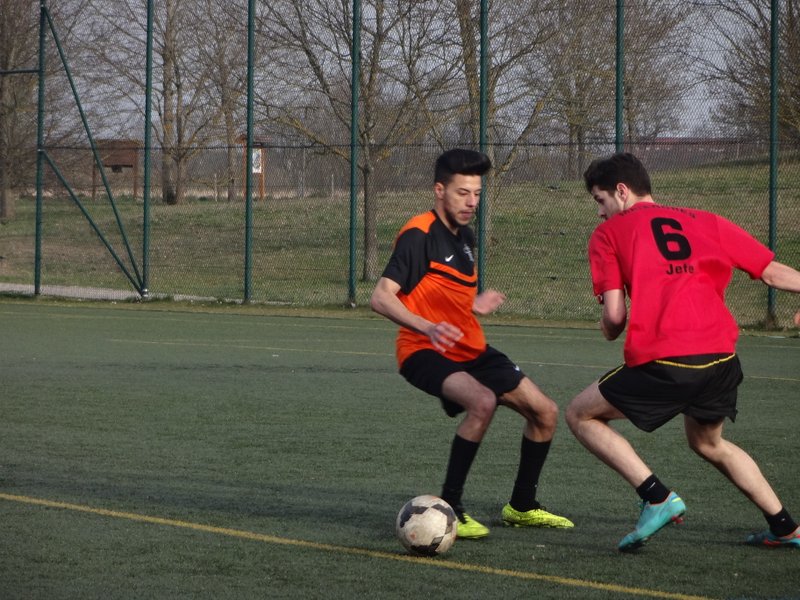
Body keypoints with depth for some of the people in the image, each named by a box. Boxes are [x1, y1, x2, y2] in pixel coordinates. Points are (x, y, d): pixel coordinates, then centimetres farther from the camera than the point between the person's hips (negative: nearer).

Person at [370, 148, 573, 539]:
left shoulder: (465, 237, 13)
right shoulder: (419, 235, -15)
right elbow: (381, 298, -26)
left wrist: (474, 305, 21)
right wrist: (427, 327, -38)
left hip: (471, 350, 9)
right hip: (425, 353, -9)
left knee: (544, 411, 8)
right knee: (483, 402, -35)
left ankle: (522, 507, 26)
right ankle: (447, 509, -25)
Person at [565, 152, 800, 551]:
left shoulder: (609, 233, 10)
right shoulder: (705, 222, 20)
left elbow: (614, 316, 2)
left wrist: (608, 331, 24)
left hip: (662, 363, -6)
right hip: (722, 358, 6)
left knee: (580, 415, 14)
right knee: (708, 442, 32)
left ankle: (657, 497, -2)